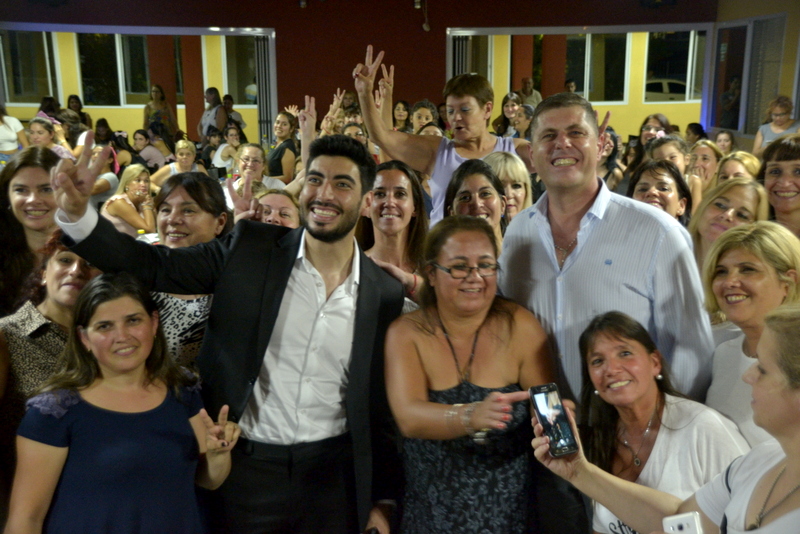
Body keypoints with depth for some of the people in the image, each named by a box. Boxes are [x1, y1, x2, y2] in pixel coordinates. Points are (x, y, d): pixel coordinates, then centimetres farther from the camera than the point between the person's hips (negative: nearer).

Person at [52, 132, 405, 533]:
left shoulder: (385, 293, -3)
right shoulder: (250, 249, -4)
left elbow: (381, 408, 2)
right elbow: (154, 266, -6)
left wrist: (381, 499, 5)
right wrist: (77, 213, -21)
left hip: (335, 476, 1)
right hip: (246, 469, 0)